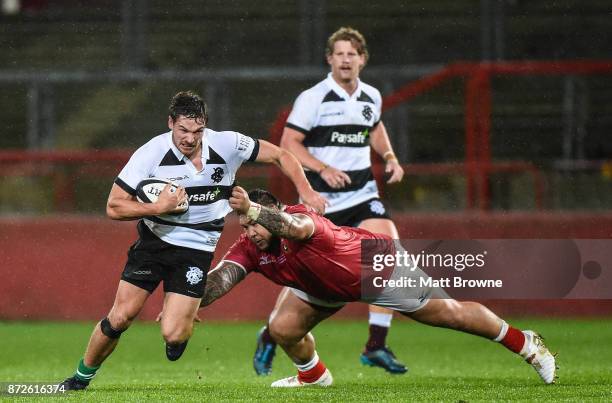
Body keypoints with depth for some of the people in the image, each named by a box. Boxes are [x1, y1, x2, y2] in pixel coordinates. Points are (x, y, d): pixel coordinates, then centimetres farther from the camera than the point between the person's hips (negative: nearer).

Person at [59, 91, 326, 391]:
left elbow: (280, 156, 2)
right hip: (153, 241, 0)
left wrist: (306, 191, -8)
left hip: (196, 250, 0)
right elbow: (114, 207, -12)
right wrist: (158, 208, -24)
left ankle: (186, 323, 27)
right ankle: (81, 377, 17)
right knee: (120, 318, -7)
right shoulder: (150, 154, -16)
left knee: (173, 336, -12)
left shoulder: (227, 145, -12)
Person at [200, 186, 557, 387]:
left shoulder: (300, 219, -40)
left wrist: (253, 209, -84)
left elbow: (294, 226, -66)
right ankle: (313, 375, 25)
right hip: (325, 286, 6)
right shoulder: (249, 249, -21)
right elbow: (218, 280, -32)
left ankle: (526, 343, 19)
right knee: (283, 329, -9)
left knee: (450, 314, -1)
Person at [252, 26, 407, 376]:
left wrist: (390, 157, 10)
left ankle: (377, 345, -11)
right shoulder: (313, 98, -10)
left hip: (362, 194, 4)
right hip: (321, 198, -4)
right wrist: (324, 169, -22)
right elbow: (288, 143, -10)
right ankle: (270, 338, 27)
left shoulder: (372, 97, 7)